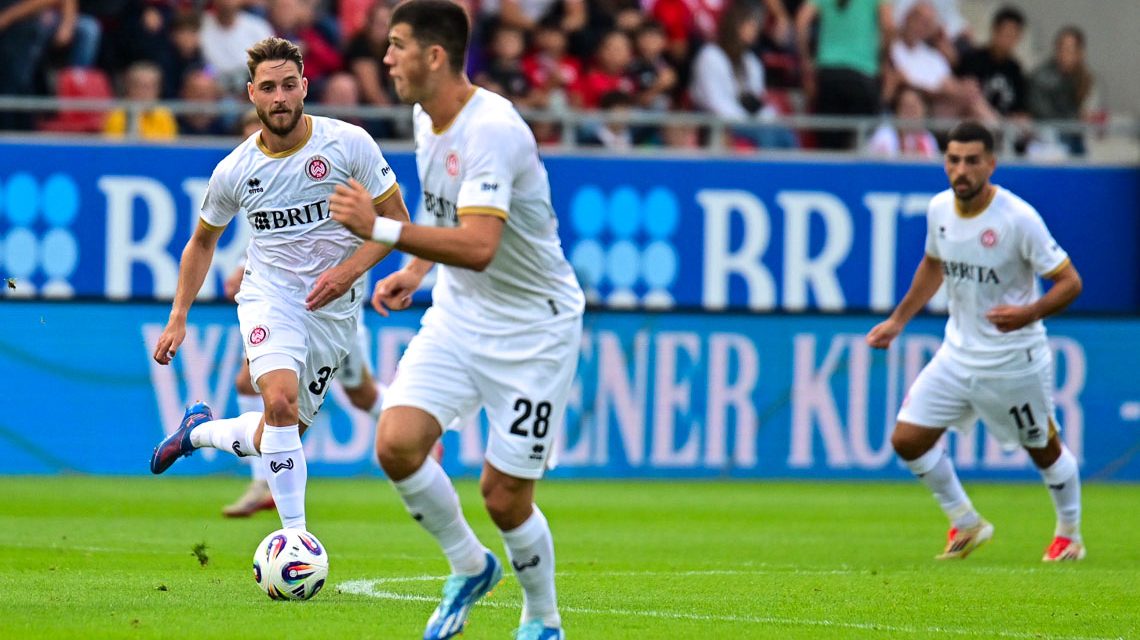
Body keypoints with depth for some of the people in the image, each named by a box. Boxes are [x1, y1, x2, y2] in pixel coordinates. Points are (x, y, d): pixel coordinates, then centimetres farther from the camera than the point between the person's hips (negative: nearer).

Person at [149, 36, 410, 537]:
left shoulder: (348, 144, -9)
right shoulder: (234, 171, -4)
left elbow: (395, 219, -1)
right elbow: (202, 241, 14)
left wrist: (348, 270, -17)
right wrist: (178, 318, 8)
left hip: (334, 308, 1)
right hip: (268, 295, -1)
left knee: (276, 437, 5)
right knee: (281, 401, -28)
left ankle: (200, 430, 36)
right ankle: (294, 533, -22)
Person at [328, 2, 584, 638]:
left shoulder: (492, 129, -26)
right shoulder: (426, 118, 1)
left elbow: (478, 246, -36)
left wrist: (382, 230, -38)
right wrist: (415, 271, 9)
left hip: (532, 329, -7)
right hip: (458, 315, 7)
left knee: (504, 495, -3)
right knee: (397, 443, -13)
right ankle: (470, 567, 11)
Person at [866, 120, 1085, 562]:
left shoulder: (1018, 218, -21)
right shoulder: (939, 209, -3)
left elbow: (1070, 282, -17)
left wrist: (1028, 314, -34)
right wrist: (898, 320, 16)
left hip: (1014, 359, -5)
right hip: (958, 355, 6)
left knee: (1044, 450, 9)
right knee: (907, 440, -1)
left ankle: (1069, 535, 35)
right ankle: (966, 525, 18)